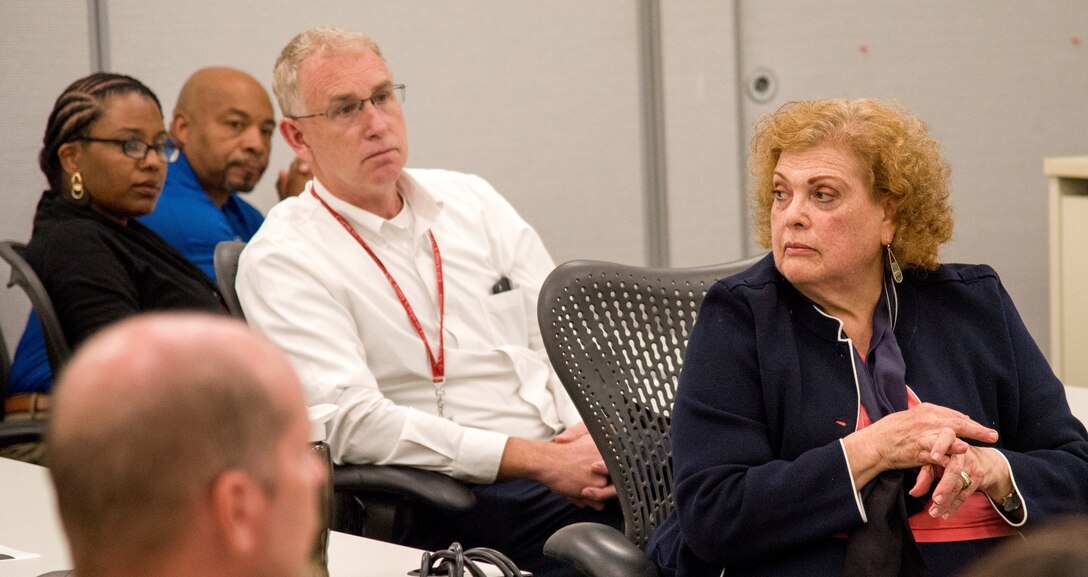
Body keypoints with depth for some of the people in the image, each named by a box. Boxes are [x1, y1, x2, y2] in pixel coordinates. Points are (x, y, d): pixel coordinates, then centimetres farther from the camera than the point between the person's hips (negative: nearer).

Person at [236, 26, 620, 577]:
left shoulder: (470, 198, 17)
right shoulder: (282, 258, -2)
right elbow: (353, 423, -13)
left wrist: (594, 433, -8)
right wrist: (538, 461, -16)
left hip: (565, 460, 6)